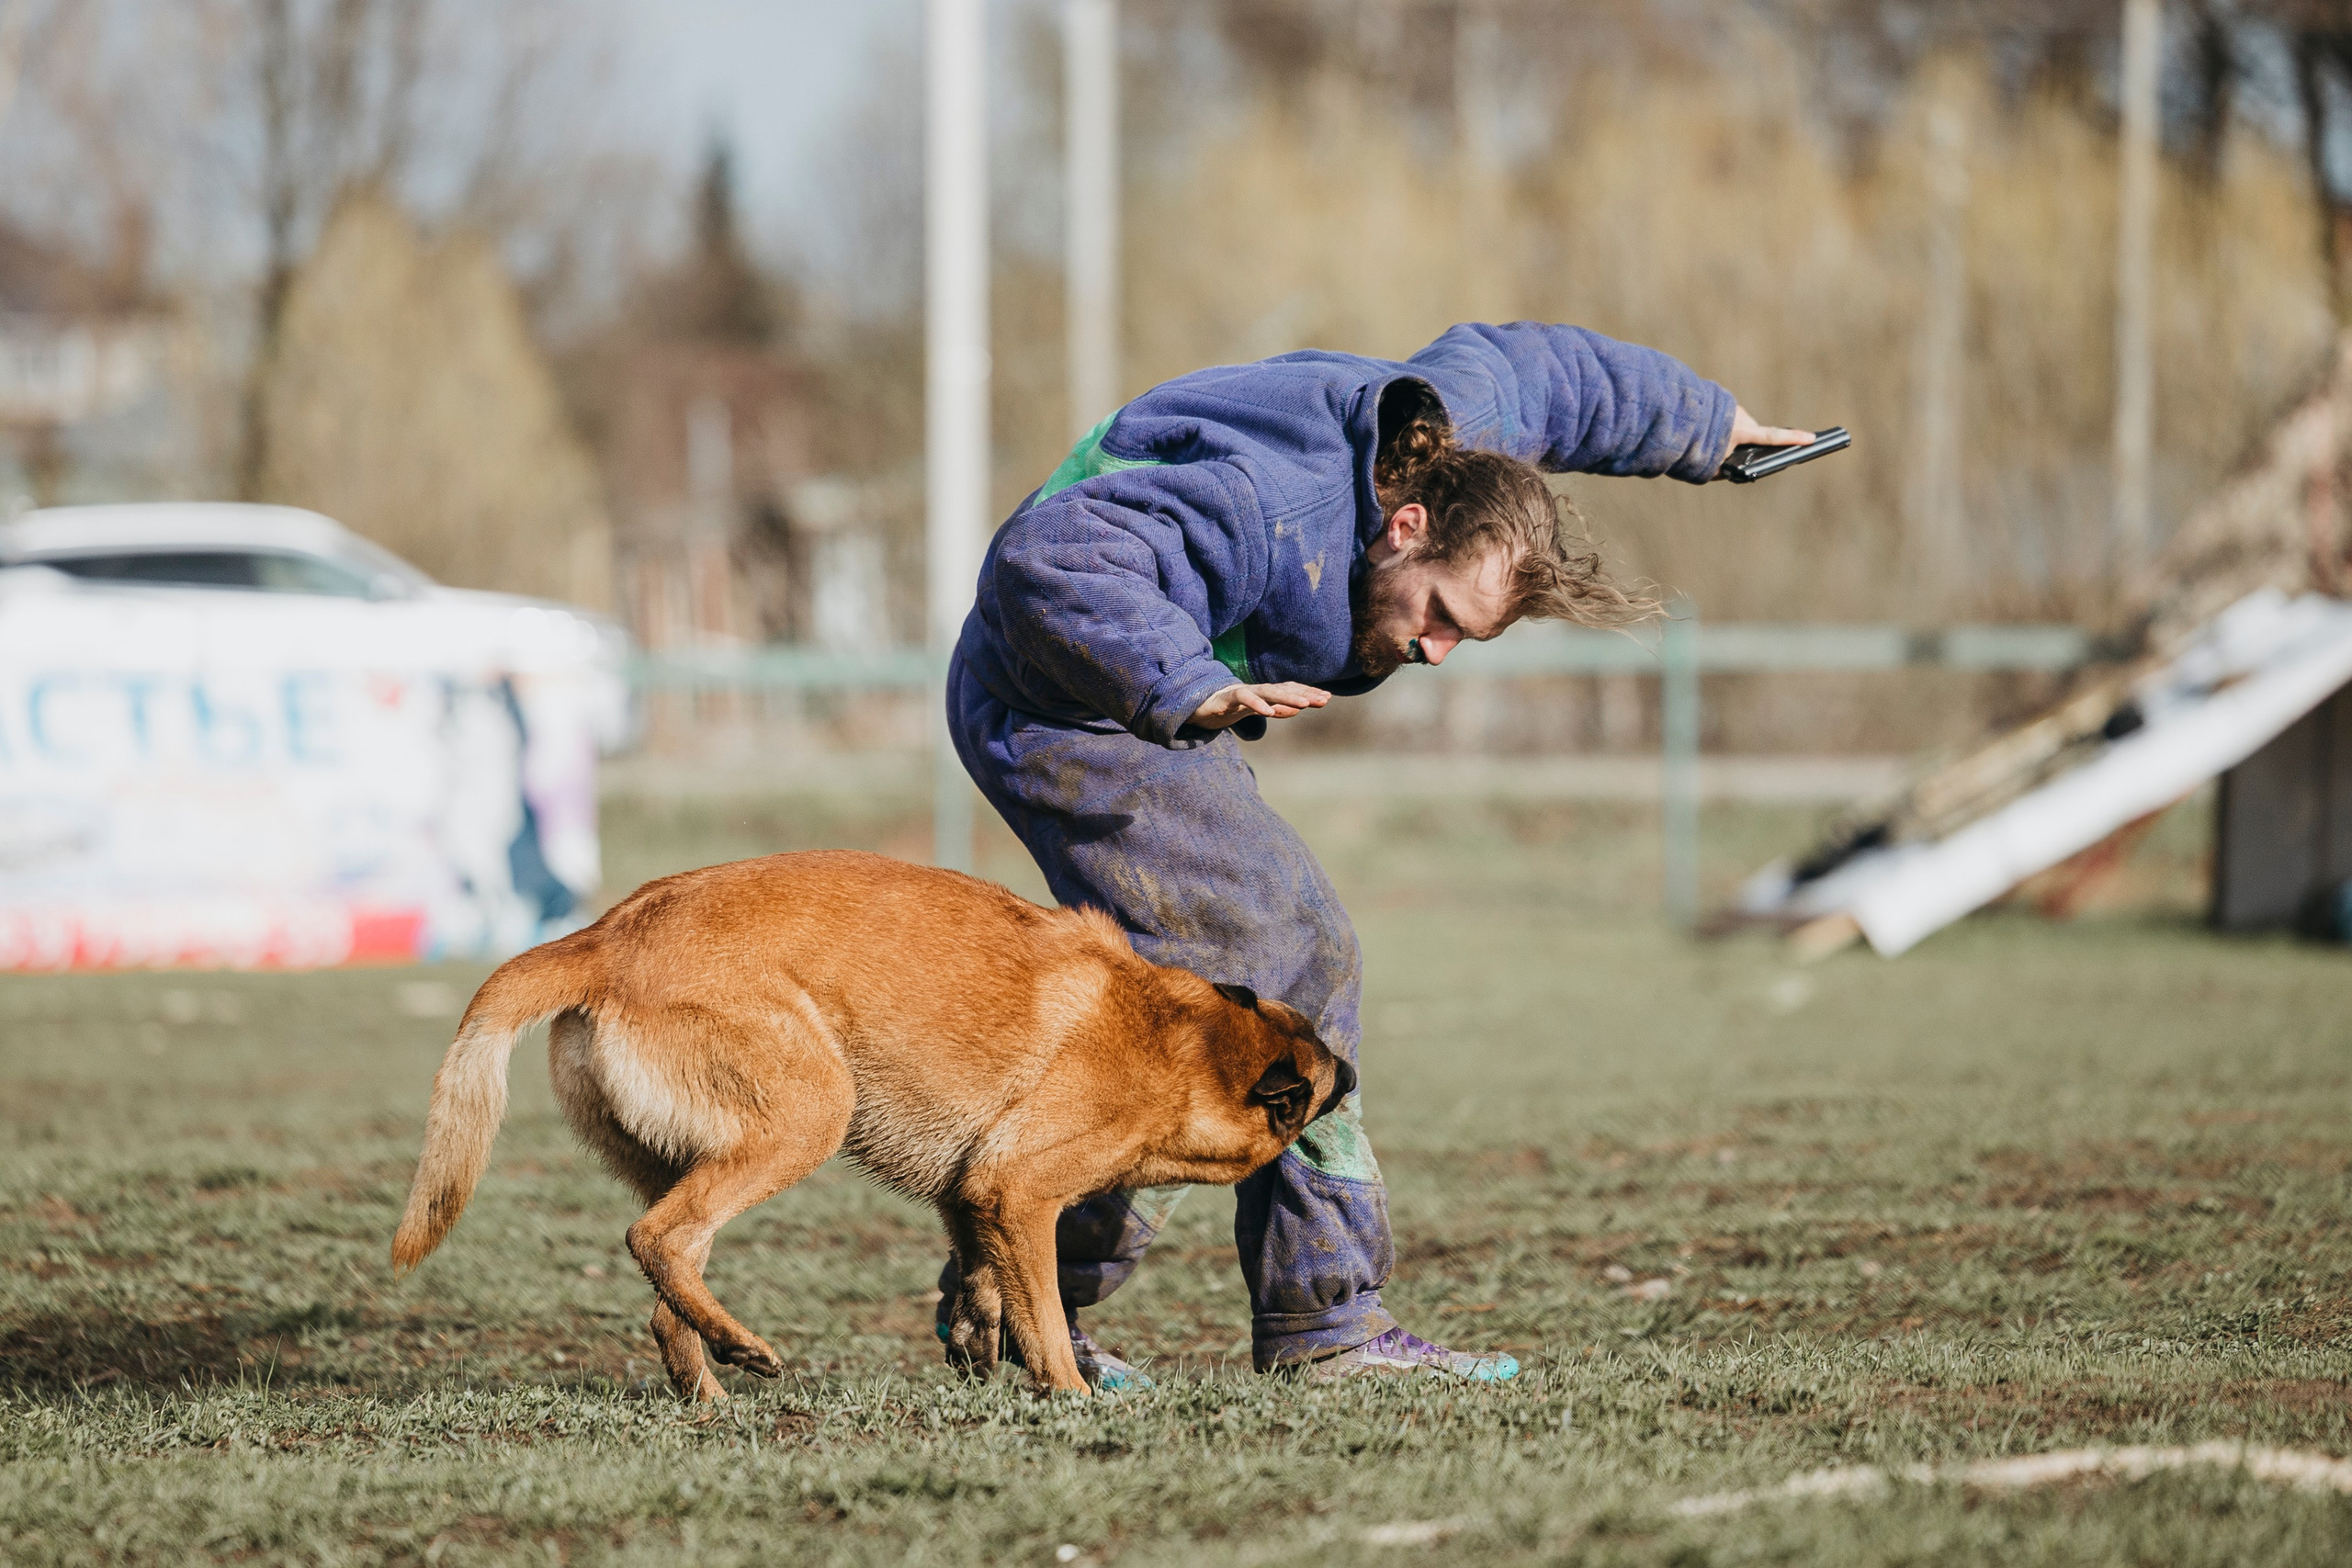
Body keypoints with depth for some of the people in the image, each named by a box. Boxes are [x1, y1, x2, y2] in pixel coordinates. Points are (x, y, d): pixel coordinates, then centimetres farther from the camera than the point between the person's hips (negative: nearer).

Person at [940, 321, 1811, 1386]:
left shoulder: (1448, 439, -3)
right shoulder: (1272, 511, -31)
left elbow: (1545, 371, 19)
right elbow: (1052, 560, -39)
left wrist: (1707, 429, 35)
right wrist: (1192, 691, -45)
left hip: (1151, 710, 11)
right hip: (1061, 695, -11)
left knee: (1309, 959, 7)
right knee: (1217, 972, -21)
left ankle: (1324, 1325, 9)